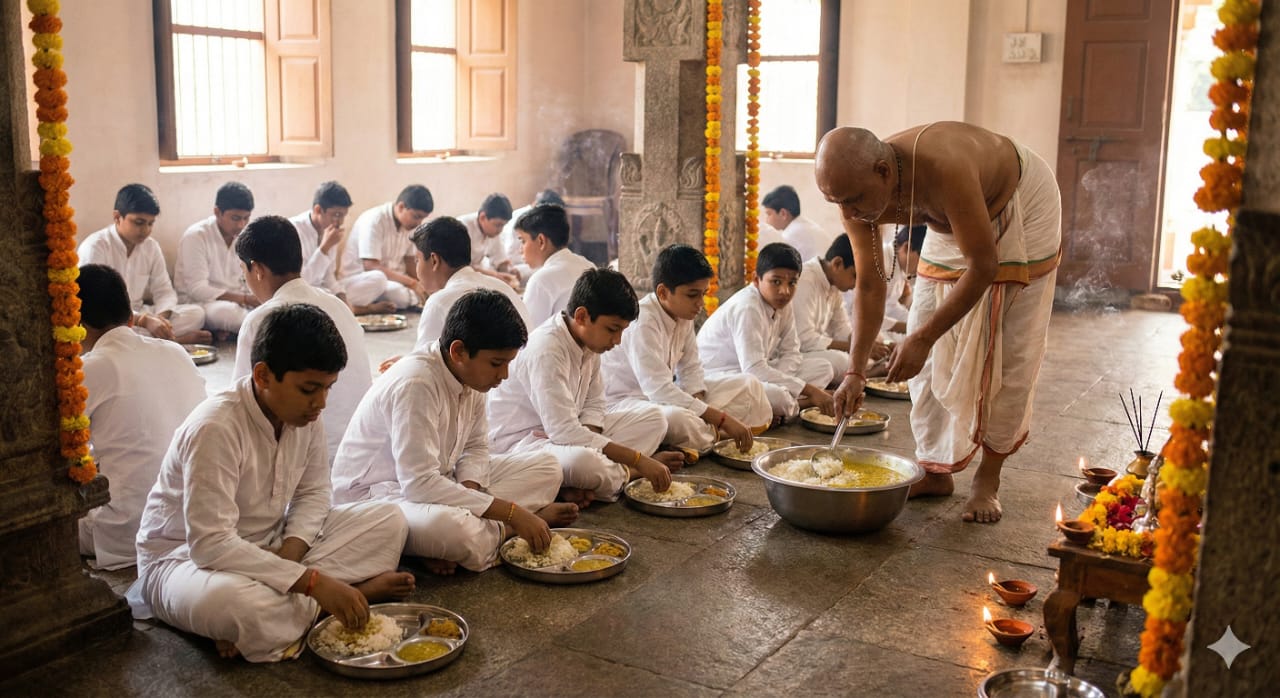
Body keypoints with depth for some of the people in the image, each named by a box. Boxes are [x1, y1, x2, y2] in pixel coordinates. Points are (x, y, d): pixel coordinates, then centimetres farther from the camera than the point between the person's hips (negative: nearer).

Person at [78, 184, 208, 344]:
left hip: (138, 315, 5)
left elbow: (164, 291, 6)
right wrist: (145, 321, -38)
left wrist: (161, 316, -19)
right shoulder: (94, 247, -16)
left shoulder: (151, 246, 4)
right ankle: (175, 339, -23)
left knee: (196, 313, -12)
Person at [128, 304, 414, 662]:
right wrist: (311, 581, -35)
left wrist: (288, 556, -19)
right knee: (230, 600, -43)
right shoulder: (215, 428, -30)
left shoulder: (305, 415, -8)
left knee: (390, 520, -6)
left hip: (270, 547, 7)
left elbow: (313, 494, 2)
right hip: (187, 556, -6)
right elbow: (210, 544, -33)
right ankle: (357, 589, -19)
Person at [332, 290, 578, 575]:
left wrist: (466, 494, -16)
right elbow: (419, 483, -32)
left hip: (436, 484, 9)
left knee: (546, 467, 0)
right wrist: (511, 512, -31)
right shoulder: (415, 384, -28)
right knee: (447, 527, -42)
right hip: (375, 495, -9)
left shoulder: (471, 375, -2)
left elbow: (476, 448, 8)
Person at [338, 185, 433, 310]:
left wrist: (419, 285, -11)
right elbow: (370, 266, -25)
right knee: (377, 278, -40)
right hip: (356, 281, -8)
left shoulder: (409, 224, 4)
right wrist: (412, 283, -29)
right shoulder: (374, 220, -18)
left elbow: (409, 263, 10)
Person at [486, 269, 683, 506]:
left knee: (653, 418, 1)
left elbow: (593, 404, 6)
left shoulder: (589, 342, 0)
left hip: (564, 432, 9)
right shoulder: (545, 351, -27)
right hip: (519, 442, -9)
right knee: (579, 460, -41)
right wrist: (638, 460, -31)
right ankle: (629, 473, -6)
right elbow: (564, 431, -33)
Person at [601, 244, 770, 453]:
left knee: (748, 386, 4)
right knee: (677, 419, -42)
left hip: (663, 394, 9)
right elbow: (659, 391, -35)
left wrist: (700, 410, -14)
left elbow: (690, 368, 7)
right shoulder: (642, 324, -27)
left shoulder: (683, 314, 0)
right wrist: (721, 419, -36)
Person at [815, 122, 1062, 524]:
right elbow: (869, 286, -14)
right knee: (931, 355, 0)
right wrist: (855, 372, -17)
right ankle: (935, 470, 11)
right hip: (952, 224, 6)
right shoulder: (856, 191, -24)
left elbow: (983, 266, -36)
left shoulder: (943, 170, -44)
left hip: (1022, 203, -6)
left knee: (1008, 353, -6)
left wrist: (924, 338, -34)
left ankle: (988, 479, 4)